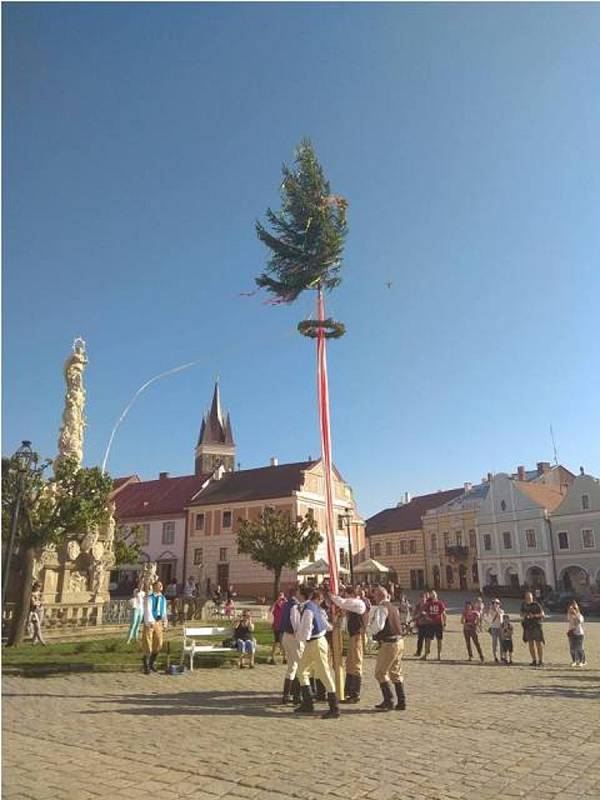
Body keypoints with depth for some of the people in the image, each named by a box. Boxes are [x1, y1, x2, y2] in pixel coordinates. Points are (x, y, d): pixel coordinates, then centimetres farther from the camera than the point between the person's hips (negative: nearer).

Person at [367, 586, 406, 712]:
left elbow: (378, 626, -23)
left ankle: (389, 701, 1)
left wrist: (369, 628, -4)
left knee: (380, 673, 1)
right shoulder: (393, 607, 14)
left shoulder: (381, 608, -13)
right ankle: (401, 702, 17)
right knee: (396, 673, 15)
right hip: (399, 641, 9)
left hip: (389, 643, -9)